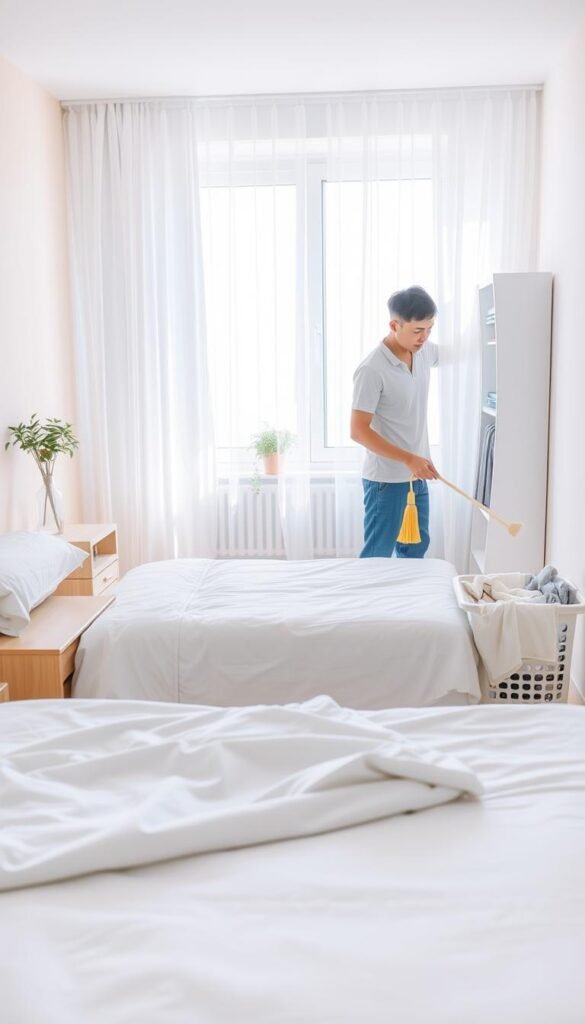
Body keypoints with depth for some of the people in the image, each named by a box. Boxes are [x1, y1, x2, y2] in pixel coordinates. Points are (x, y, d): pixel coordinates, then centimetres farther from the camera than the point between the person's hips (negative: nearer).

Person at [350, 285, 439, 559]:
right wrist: (409, 459, -26)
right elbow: (358, 431, -22)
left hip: (417, 475, 8)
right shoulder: (372, 370, -22)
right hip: (386, 479, -8)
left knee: (416, 547, 19)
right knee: (377, 558, 0)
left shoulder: (425, 351, 1)